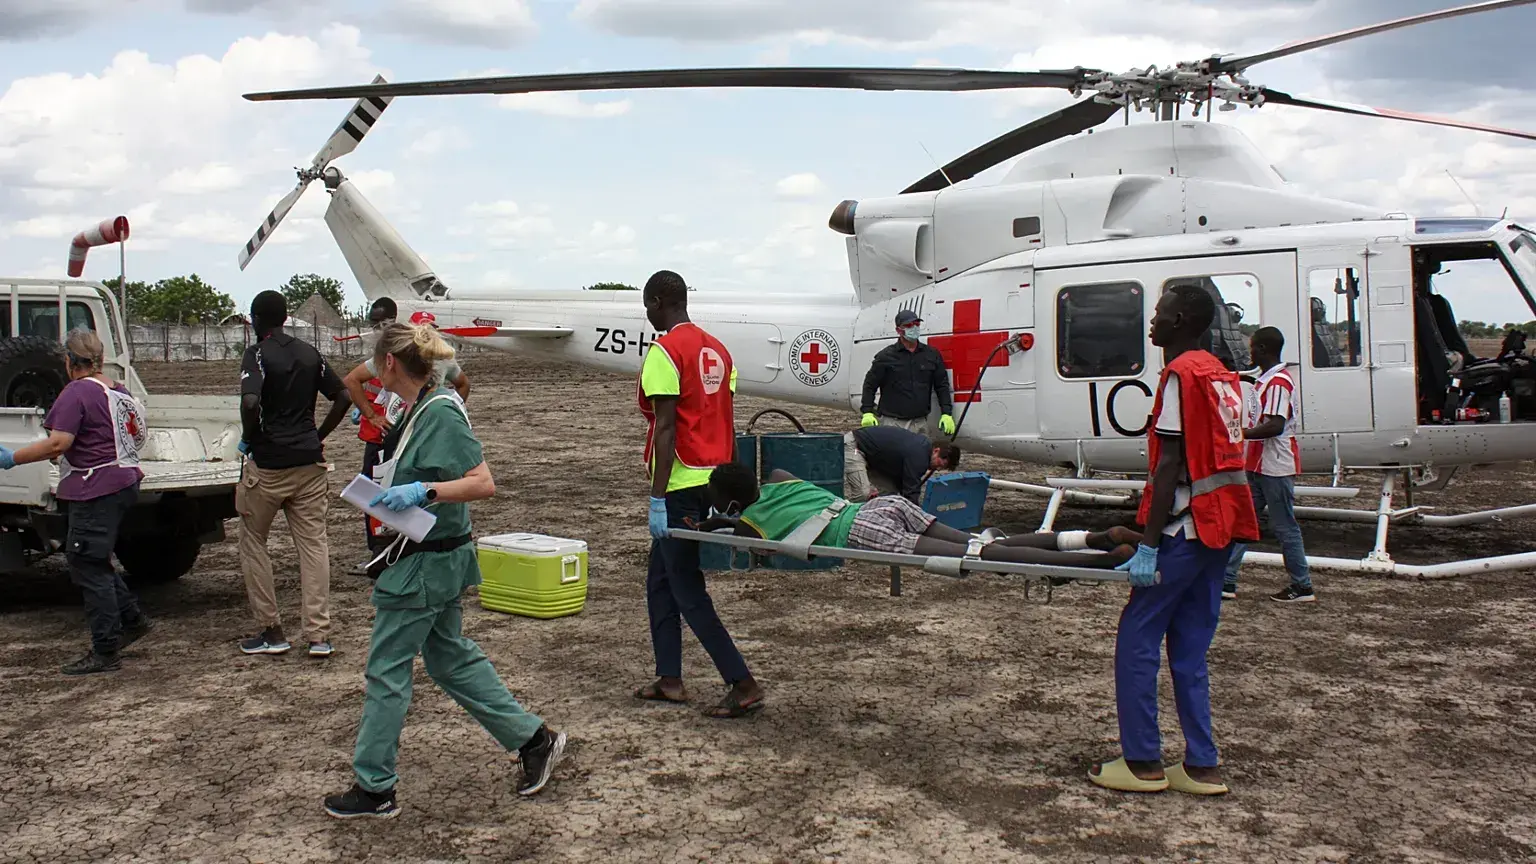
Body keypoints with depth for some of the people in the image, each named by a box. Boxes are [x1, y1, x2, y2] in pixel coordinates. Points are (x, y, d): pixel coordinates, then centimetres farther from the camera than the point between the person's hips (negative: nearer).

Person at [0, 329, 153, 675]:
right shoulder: (117, 390, 12)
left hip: (95, 490, -9)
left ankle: (105, 652, 1)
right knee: (95, 561, 21)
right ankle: (132, 618, 23)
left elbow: (58, 443, -22)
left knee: (89, 568, -2)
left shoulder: (77, 392, -14)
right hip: (123, 482, 9)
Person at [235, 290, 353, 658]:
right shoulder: (309, 353, 9)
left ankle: (271, 632, 13)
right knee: (314, 544, 5)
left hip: (267, 464, -4)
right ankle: (319, 635, 3)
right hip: (309, 463, 4)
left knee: (253, 542, 12)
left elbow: (250, 402, -24)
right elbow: (343, 397, 10)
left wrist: (249, 439, -8)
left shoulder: (257, 354, -8)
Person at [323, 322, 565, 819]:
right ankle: (534, 740, 25)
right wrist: (390, 490, 13)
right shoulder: (420, 410, 9)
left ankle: (374, 788, 14)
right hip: (436, 558, 10)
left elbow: (483, 484, -24)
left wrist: (421, 492, -31)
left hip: (425, 564, -10)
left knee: (386, 671, 1)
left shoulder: (440, 414, -20)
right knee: (450, 658, 18)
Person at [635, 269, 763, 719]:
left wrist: (658, 499, -18)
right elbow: (728, 423, 14)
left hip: (682, 486, -9)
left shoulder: (664, 351, -13)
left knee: (687, 590, -2)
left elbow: (666, 428, -19)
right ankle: (669, 679, 21)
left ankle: (743, 685, -4)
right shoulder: (717, 350, 13)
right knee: (661, 580, 18)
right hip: (715, 481, 9)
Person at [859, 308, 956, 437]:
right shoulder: (886, 356, 1)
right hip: (891, 423, -3)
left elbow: (942, 385, 14)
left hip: (920, 423, 3)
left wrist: (946, 414, 5)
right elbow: (870, 385, 4)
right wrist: (867, 413, -6)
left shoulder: (932, 354, 11)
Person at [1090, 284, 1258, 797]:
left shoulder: (1181, 374, -12)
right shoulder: (1220, 375, 15)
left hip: (1187, 527, -9)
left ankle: (1143, 763, 3)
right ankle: (1201, 768, 13)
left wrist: (1148, 544, -18)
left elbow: (1170, 465, -18)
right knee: (1189, 647, 12)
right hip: (1220, 526, 9)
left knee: (1137, 638, 0)